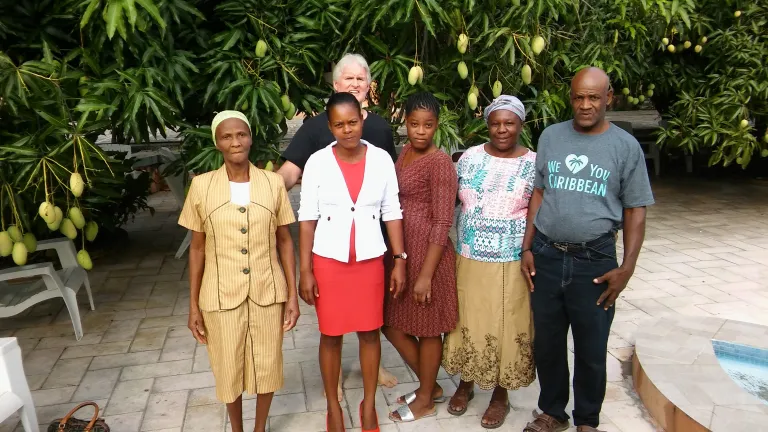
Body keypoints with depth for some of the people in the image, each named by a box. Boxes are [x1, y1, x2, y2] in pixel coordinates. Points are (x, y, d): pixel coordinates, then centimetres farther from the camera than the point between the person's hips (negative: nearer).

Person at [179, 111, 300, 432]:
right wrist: (193, 305, 1)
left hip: (267, 293, 1)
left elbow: (284, 240, 2)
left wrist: (292, 294, -1)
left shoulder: (273, 183, -3)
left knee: (266, 366, 13)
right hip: (221, 296, 0)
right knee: (228, 370, 14)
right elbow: (197, 247, 1)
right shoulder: (201, 186, -4)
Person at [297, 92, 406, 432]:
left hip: (370, 259, 1)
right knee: (331, 335, 10)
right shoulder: (317, 162, -7)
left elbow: (392, 213, 1)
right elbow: (307, 218, -5)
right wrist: (305, 270, -7)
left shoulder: (381, 159, -3)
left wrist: (400, 260, -2)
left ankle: (369, 404, 31)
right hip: (328, 260, -1)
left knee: (370, 332, 11)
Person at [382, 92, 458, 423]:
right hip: (400, 251, 9)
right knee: (392, 323, 16)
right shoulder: (404, 152, 9)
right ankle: (430, 386, 37)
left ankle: (425, 401, 30)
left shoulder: (440, 163, -16)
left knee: (427, 328, 9)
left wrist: (426, 274, -19)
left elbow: (443, 223, -18)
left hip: (427, 253, -8)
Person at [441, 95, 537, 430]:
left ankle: (501, 395, 29)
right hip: (469, 260, 2)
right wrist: (452, 249, 5)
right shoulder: (469, 157, 2)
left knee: (507, 329, 8)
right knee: (468, 323, 13)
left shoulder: (535, 164, -4)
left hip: (512, 264, -2)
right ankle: (465, 384, 35)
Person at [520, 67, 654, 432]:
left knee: (591, 350, 10)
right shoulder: (551, 136, 4)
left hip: (595, 261, -2)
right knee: (546, 343, 14)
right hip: (546, 256, 2)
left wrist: (627, 268, -7)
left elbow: (635, 210, 0)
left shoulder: (625, 146, -2)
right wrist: (527, 248, 4)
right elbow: (539, 193, 9)